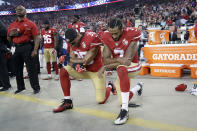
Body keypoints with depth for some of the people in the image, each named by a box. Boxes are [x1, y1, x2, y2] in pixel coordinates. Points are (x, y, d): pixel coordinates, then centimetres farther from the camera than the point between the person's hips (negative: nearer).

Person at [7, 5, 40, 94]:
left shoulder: (30, 23, -2)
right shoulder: (12, 25, 14)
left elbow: (37, 38, -8)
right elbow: (9, 39, 21)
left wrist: (35, 50, -17)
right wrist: (10, 34, -2)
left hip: (27, 48, -6)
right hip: (17, 48, 6)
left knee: (31, 69, -3)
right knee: (18, 69, 13)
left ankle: (36, 87, 6)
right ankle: (20, 87, 27)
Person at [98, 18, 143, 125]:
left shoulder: (132, 34, -25)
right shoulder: (107, 37, -11)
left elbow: (128, 61, -28)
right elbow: (105, 59, -14)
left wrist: (105, 67, -29)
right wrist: (119, 59, -34)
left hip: (132, 66, -5)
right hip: (122, 70, 5)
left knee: (121, 69, -42)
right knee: (123, 101, 11)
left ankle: (125, 110, -35)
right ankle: (138, 87, 45)